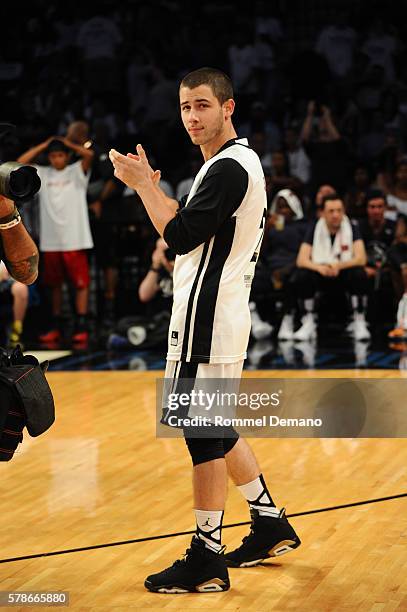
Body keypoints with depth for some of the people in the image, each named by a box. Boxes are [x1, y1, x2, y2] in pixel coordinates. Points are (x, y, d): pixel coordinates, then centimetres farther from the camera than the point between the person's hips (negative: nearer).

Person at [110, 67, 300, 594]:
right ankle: (270, 526, 28)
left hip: (207, 320, -11)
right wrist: (150, 187, 12)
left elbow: (180, 237, -21)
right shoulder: (240, 161, 17)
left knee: (203, 433, -6)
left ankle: (206, 561, 0)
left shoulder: (228, 168, -16)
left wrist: (142, 184, -12)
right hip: (219, 317, 11)